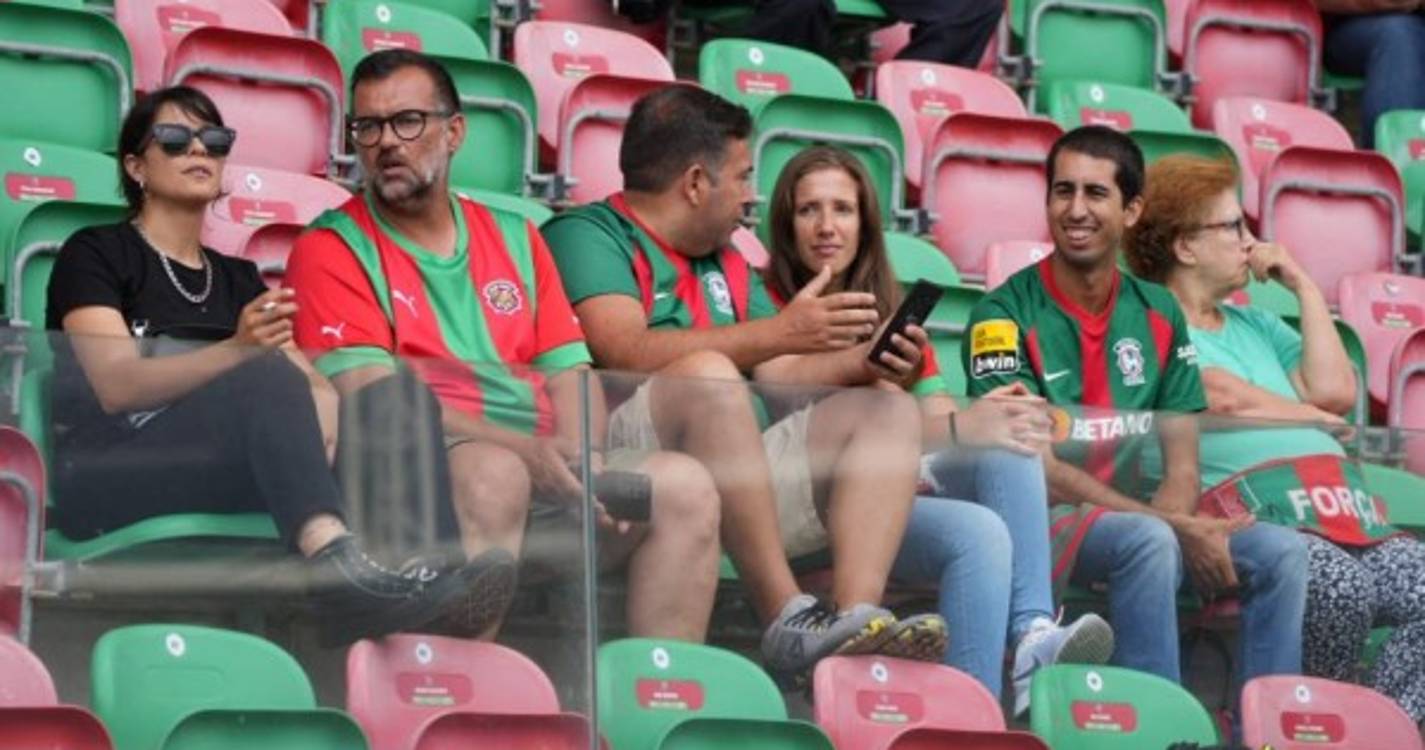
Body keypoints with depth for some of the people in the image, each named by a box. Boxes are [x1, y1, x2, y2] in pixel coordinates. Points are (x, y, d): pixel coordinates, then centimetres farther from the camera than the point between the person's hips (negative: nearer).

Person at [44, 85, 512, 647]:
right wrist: (236, 352, -25)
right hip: (109, 472, -5)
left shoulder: (239, 279, 26)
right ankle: (337, 563, -58)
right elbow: (116, 386, -9)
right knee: (268, 377, -31)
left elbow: (316, 385, 11)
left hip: (224, 473, 5)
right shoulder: (96, 254, 9)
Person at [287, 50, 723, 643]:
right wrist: (525, 449, -19)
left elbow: (569, 371, 15)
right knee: (494, 473, -37)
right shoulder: (332, 251, 5)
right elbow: (374, 395, -9)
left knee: (684, 486, -16)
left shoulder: (513, 238, 23)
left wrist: (579, 461, -9)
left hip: (540, 468, 6)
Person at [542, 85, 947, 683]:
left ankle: (855, 618, -29)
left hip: (737, 482, 8)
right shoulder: (587, 235, 2)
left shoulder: (726, 264, 29)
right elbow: (626, 353, -16)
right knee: (708, 373, -34)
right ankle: (787, 620, -35)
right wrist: (780, 331, -19)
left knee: (887, 411, -4)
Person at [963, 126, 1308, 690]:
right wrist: (1174, 528, -19)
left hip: (1138, 516, 6)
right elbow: (1036, 467, -13)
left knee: (1281, 551, -15)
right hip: (1041, 520, -6)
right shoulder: (1005, 316, -6)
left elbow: (1182, 464, 9)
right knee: (1150, 542, -35)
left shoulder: (1158, 314, 12)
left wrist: (1171, 523, -16)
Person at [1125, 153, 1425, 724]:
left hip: (1346, 514, 8)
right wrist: (1316, 418, 11)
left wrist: (1304, 287, 19)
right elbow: (1225, 398, -5)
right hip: (1250, 515, -7)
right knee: (1339, 583, -36)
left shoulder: (1256, 326, 31)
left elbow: (1335, 392, 17)